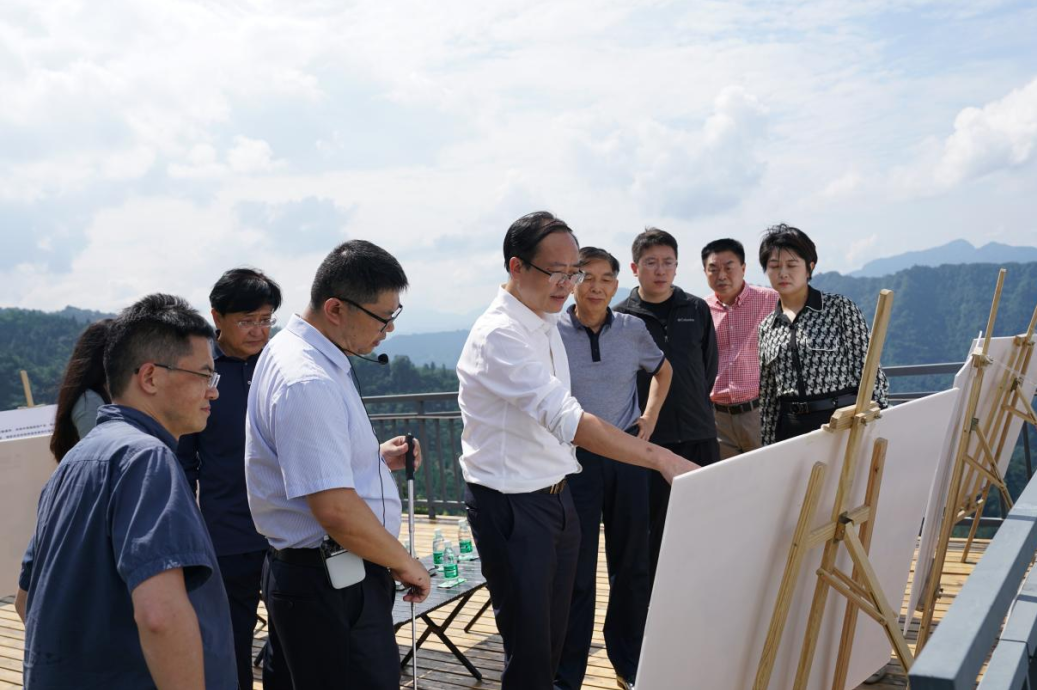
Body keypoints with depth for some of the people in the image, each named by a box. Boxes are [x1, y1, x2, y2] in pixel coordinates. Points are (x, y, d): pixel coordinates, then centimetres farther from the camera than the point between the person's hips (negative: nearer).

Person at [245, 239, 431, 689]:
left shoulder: (293, 349, 10)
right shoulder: (310, 384, -24)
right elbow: (337, 511, -27)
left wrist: (376, 459, 10)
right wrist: (407, 565, -13)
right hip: (331, 585, -10)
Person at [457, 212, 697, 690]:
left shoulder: (547, 322, 7)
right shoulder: (498, 335, -23)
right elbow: (568, 421, -32)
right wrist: (663, 459, -35)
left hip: (556, 494, 9)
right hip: (510, 506, -8)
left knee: (554, 633, 18)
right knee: (529, 648, 1)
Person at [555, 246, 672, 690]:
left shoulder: (633, 330, 2)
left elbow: (662, 370, 21)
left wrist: (651, 416, 10)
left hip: (627, 457, 3)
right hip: (574, 460, -3)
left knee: (631, 565, 12)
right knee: (576, 570, 2)